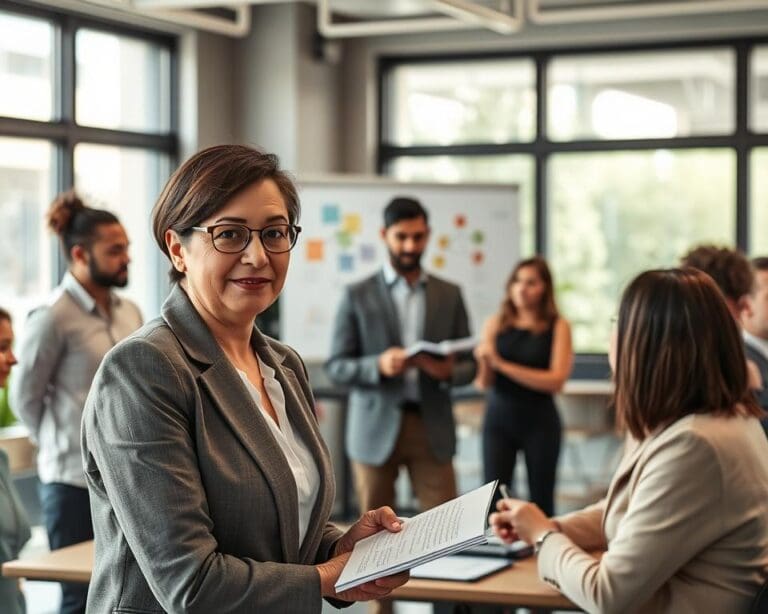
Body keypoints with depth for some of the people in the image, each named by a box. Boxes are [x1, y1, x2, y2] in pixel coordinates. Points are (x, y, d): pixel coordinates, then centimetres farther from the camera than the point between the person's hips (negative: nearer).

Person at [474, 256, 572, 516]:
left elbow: (556, 380, -11)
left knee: (541, 499, 4)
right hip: (499, 418, 2)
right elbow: (483, 383, 4)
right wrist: (484, 362, -19)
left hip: (539, 420, -1)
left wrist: (502, 364, -15)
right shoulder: (496, 324, 5)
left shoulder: (558, 326, -2)